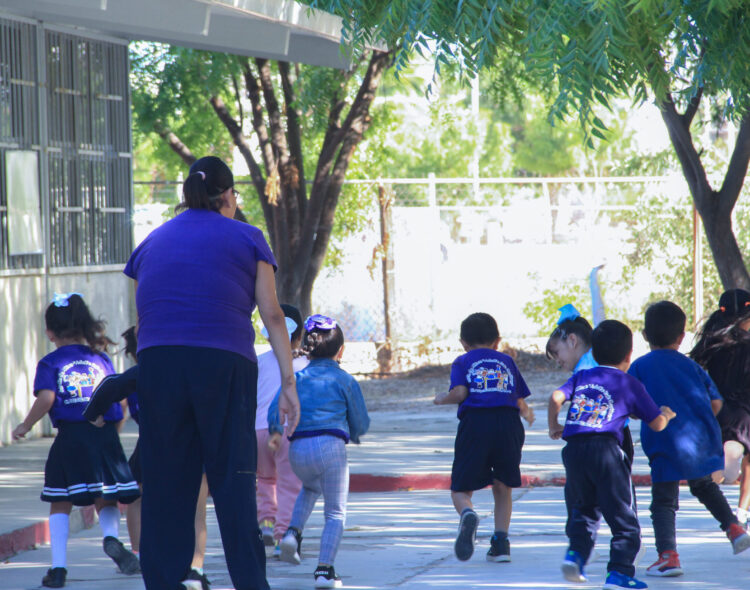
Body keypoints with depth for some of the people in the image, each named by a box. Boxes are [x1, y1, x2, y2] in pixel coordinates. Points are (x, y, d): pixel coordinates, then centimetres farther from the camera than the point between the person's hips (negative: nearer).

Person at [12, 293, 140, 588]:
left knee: (61, 504, 8)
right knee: (106, 500, 12)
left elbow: (46, 399, -12)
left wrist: (25, 426, 3)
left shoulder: (51, 363, 2)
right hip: (106, 435, 2)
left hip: (69, 439, -2)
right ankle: (111, 536, -20)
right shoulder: (101, 358, 12)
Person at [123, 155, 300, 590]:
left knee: (165, 487, 5)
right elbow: (272, 313, 4)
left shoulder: (153, 243, 21)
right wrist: (288, 382, 4)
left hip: (156, 361, 3)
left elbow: (143, 314, 15)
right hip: (223, 361, -3)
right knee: (233, 481, 0)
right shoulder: (246, 238, 11)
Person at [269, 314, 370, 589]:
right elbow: (361, 423, 10)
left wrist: (275, 432, 14)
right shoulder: (346, 381, 7)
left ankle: (293, 532, 11)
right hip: (331, 447, -4)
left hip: (298, 450, 4)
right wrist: (353, 434, 31)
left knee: (310, 488, 35)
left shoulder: (297, 378, 13)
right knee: (335, 512, 6)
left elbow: (276, 408, -2)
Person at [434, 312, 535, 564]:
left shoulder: (462, 362, 14)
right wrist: (528, 414, 40)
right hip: (508, 422, 2)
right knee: (502, 487, 16)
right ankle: (500, 542, 4)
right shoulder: (507, 361, 22)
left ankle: (467, 514, -32)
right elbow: (521, 402, 17)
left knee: (460, 489, 2)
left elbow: (460, 393, -4)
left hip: (475, 422, -2)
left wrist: (442, 399, 18)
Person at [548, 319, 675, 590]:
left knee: (582, 509, 22)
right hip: (606, 450, -4)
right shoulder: (630, 384, 8)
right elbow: (657, 424, 10)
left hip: (574, 449, 4)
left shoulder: (581, 377, 17)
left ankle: (575, 553, 1)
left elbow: (556, 397, 0)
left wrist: (554, 427, 16)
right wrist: (666, 414, 33)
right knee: (623, 518, 4)